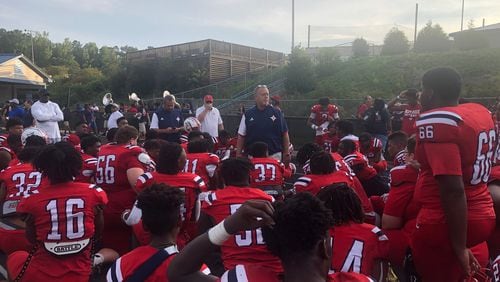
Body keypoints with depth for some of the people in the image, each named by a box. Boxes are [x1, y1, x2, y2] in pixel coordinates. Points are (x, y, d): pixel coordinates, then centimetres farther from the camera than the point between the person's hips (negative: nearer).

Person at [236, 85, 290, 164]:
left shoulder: (277, 113, 2)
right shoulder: (248, 115, 4)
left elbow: (285, 134, 4)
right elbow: (241, 136, 7)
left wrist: (286, 153, 0)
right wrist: (238, 154, 2)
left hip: (274, 156, 0)